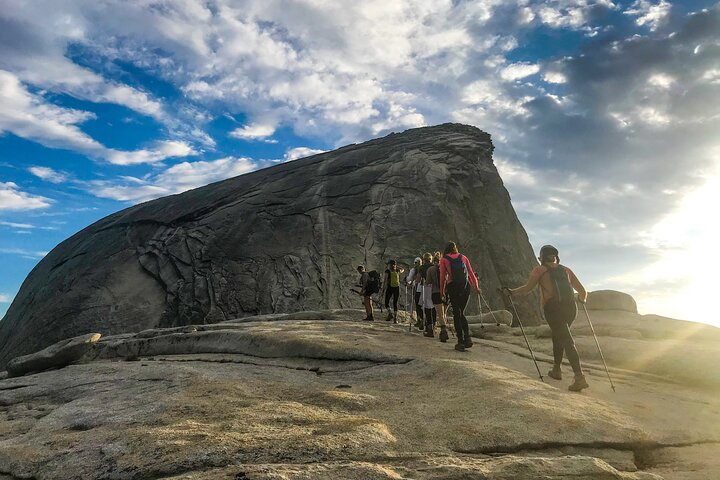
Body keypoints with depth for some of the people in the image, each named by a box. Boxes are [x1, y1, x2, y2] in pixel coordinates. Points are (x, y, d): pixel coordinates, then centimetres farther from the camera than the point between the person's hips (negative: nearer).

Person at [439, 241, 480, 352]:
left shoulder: (444, 260, 7)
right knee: (461, 312, 14)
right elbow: (471, 273, 11)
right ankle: (467, 337, -1)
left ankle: (461, 342, 0)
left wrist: (442, 290, 9)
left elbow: (443, 276, 2)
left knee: (456, 313, 3)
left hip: (453, 287, -3)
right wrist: (476, 287, 16)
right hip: (465, 287, 3)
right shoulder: (463, 257, 14)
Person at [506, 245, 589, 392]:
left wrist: (512, 292, 9)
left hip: (553, 309, -5)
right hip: (571, 308, 5)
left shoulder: (540, 270, 8)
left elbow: (528, 288, -5)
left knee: (567, 341, -5)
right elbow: (582, 291, 19)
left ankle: (580, 378, -14)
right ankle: (556, 369, 29)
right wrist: (582, 299, 41)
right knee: (558, 336, 24)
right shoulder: (566, 270, 20)